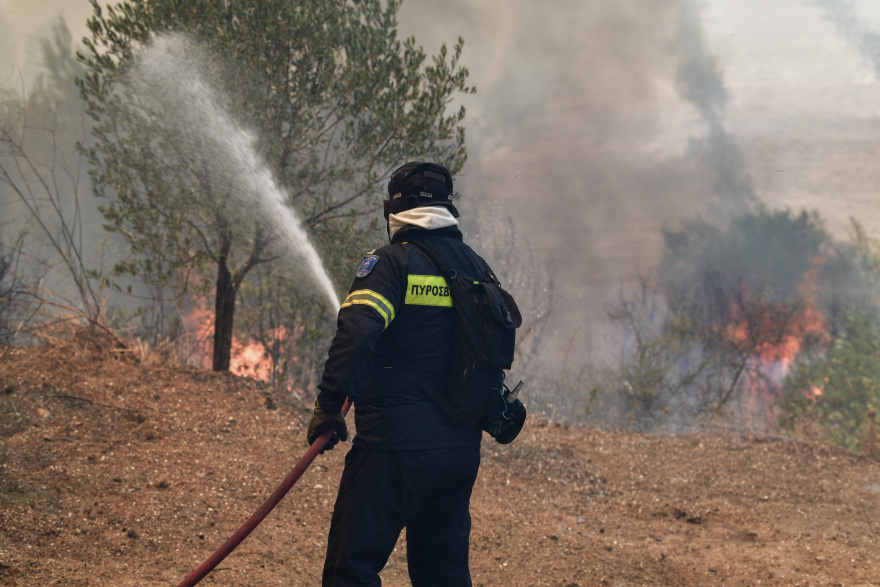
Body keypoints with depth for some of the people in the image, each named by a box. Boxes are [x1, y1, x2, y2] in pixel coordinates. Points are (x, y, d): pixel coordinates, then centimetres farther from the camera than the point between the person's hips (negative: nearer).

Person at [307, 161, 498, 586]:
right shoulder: (476, 268, 12)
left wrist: (328, 406, -18)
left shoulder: (392, 262, -9)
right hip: (461, 448, 7)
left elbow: (356, 333, -23)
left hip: (396, 445, -7)